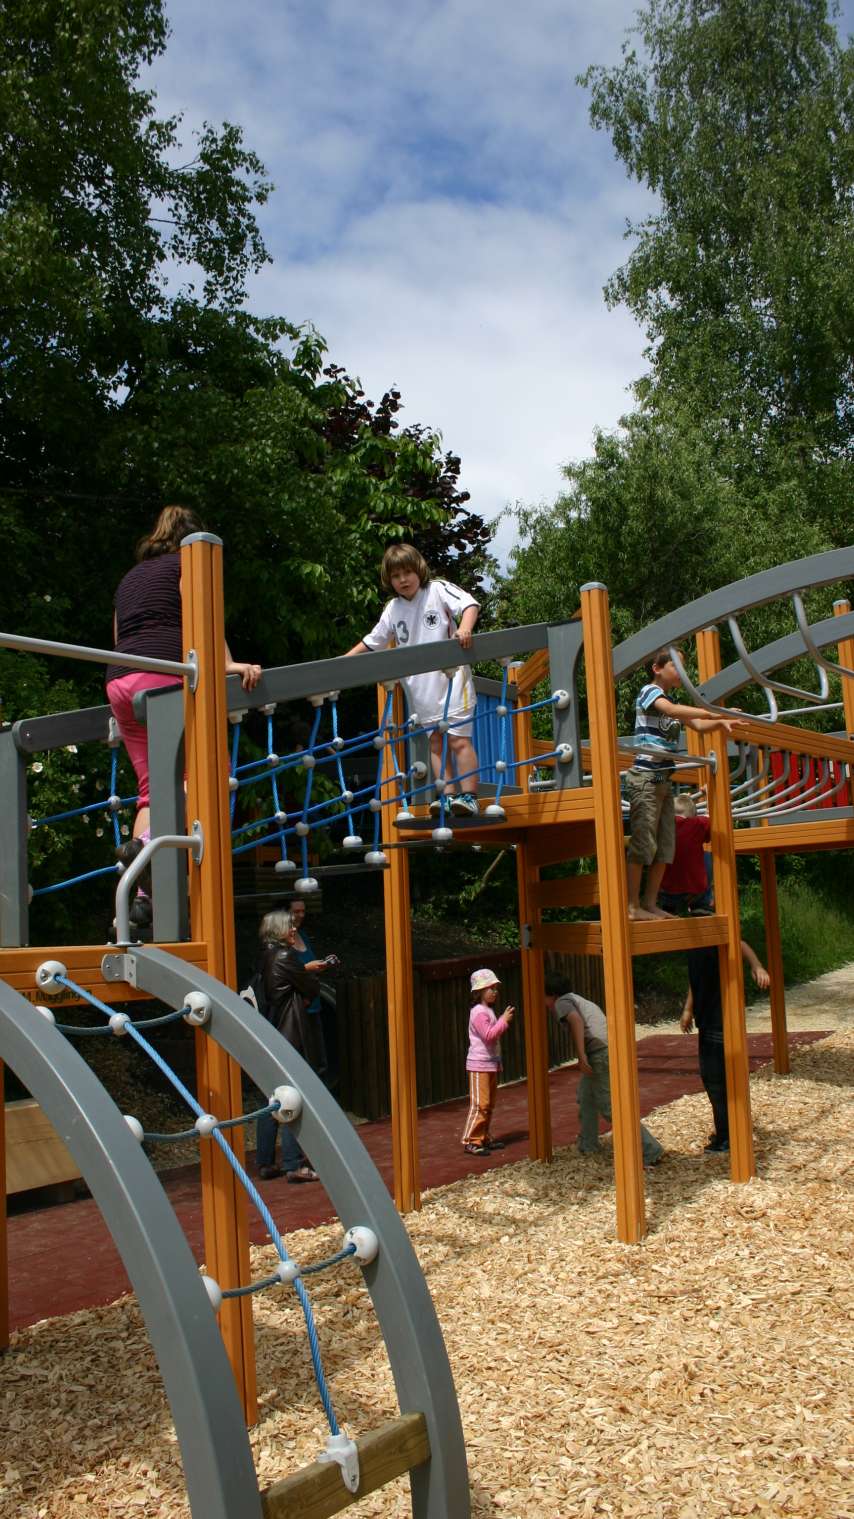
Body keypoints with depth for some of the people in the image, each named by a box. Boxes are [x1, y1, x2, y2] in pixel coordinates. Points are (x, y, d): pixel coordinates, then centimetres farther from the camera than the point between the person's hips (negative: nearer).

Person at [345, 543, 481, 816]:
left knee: (458, 740, -8)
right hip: (419, 687, 6)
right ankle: (447, 795, 7)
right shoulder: (393, 610, 12)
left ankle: (468, 796, -6)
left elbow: (469, 604, -14)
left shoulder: (438, 590, -1)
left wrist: (464, 629, -33)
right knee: (435, 742, 5)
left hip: (450, 677, -6)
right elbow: (371, 642, 19)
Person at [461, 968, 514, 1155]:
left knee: (488, 1105, 13)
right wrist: (503, 1021, -20)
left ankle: (484, 1138, 20)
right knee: (479, 1104, -10)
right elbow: (488, 1036, -24)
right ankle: (470, 1141, -7)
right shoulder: (479, 1012, -16)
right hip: (479, 1065, -10)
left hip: (491, 1065, 10)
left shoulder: (488, 1011, 16)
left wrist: (505, 1021, 10)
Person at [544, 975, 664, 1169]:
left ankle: (650, 1151, -10)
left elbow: (576, 1019, -15)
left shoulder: (562, 1002, 4)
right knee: (586, 1095, 26)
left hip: (599, 1054, -9)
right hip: (611, 1049, 9)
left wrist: (581, 1055, -21)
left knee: (610, 1108, -7)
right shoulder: (584, 1002, 30)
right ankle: (587, 1145, 33)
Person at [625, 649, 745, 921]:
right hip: (645, 778, -9)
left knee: (666, 847, 7)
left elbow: (698, 725, 13)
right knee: (643, 843, -9)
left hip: (663, 780, 9)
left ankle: (650, 903, 12)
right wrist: (715, 713, -31)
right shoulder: (649, 691, -6)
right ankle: (633, 906, -6)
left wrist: (721, 723, -7)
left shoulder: (672, 700, 20)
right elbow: (672, 711, -26)